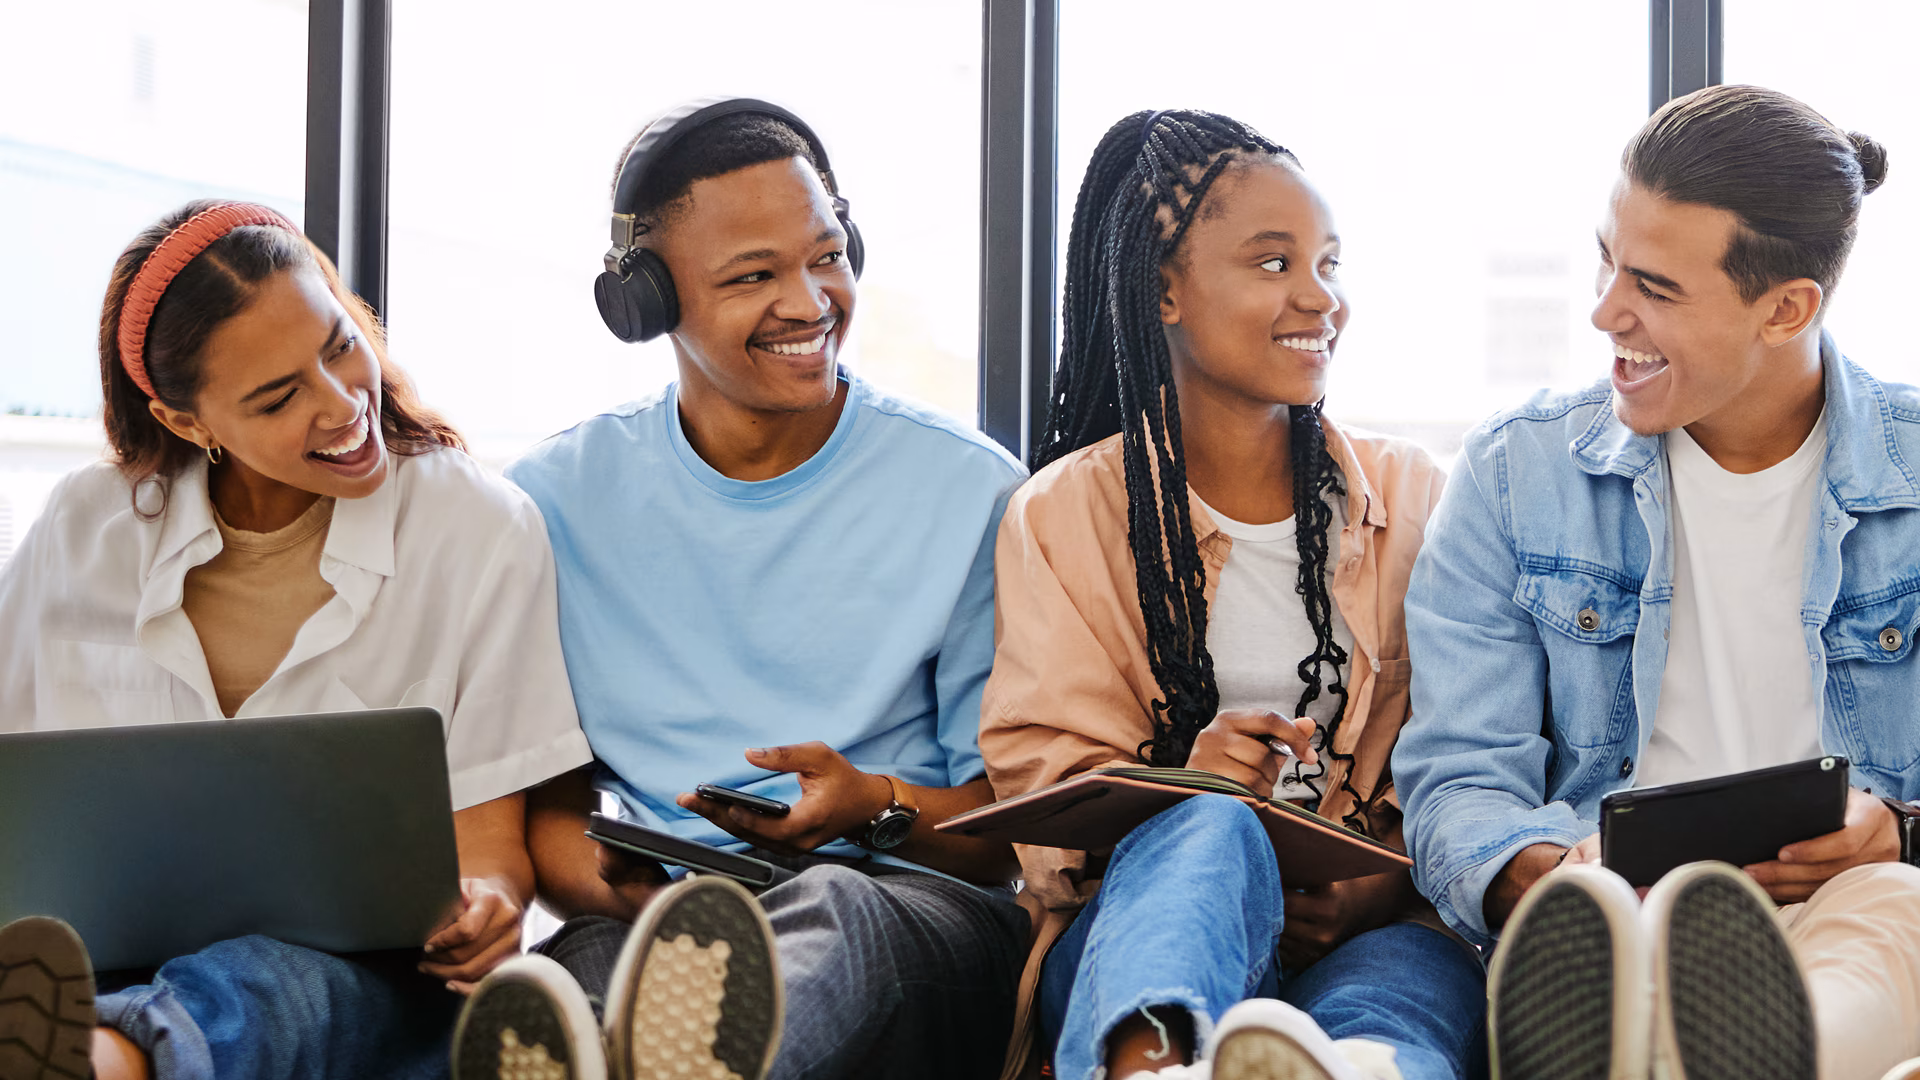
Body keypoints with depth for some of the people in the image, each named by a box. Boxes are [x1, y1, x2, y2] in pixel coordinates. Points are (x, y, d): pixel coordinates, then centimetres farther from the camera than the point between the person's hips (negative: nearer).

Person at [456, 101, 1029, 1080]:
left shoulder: (971, 491, 8)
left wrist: (881, 810, -15)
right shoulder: (555, 501, 13)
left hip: (910, 900, -2)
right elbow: (546, 799, 13)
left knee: (834, 913, -43)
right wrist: (617, 888, -12)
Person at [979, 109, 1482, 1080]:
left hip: (1372, 930, 2)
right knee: (1211, 829, -37)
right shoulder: (1063, 514, 11)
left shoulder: (1411, 498, 16)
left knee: (1421, 971, -36)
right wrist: (1181, 787, -22)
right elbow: (1042, 776, 1)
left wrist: (1378, 893, -14)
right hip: (1127, 920, -1)